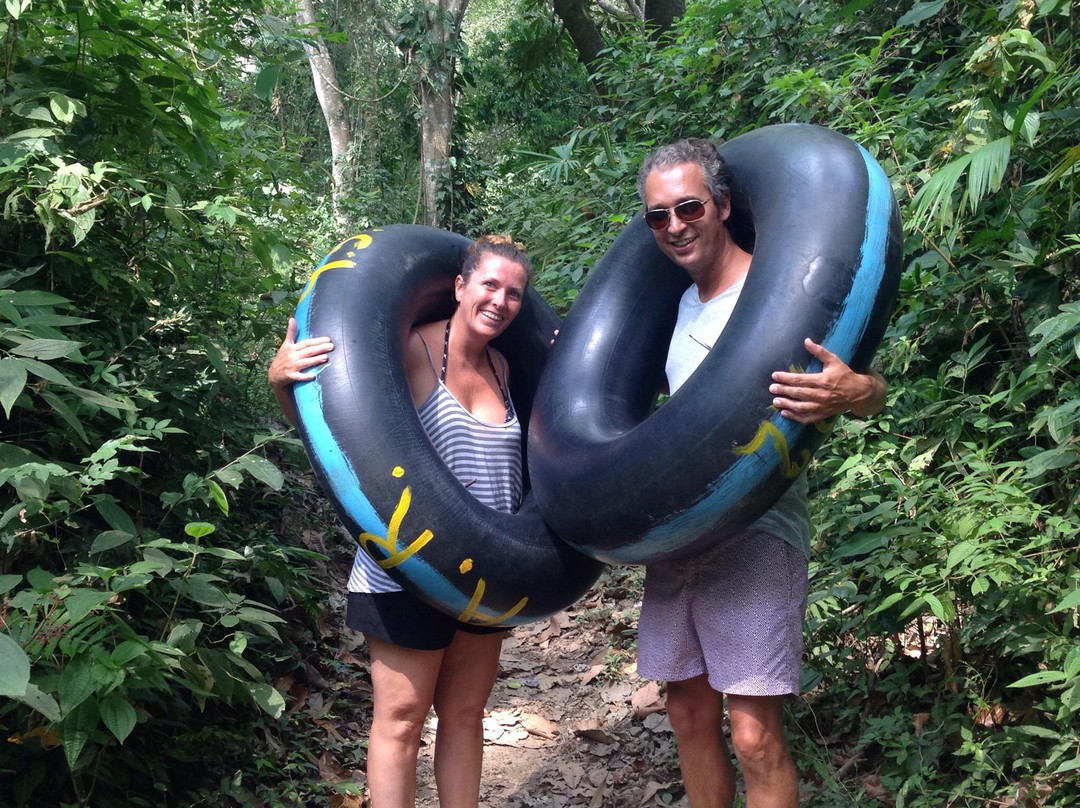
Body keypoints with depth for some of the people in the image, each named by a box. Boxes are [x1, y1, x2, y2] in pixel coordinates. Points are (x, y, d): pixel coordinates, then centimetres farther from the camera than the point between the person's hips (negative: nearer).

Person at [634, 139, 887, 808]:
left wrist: (856, 392, -40)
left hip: (756, 536, -7)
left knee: (754, 737, -7)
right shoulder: (681, 304, 13)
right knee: (691, 715, 13)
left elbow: (871, 390, -15)